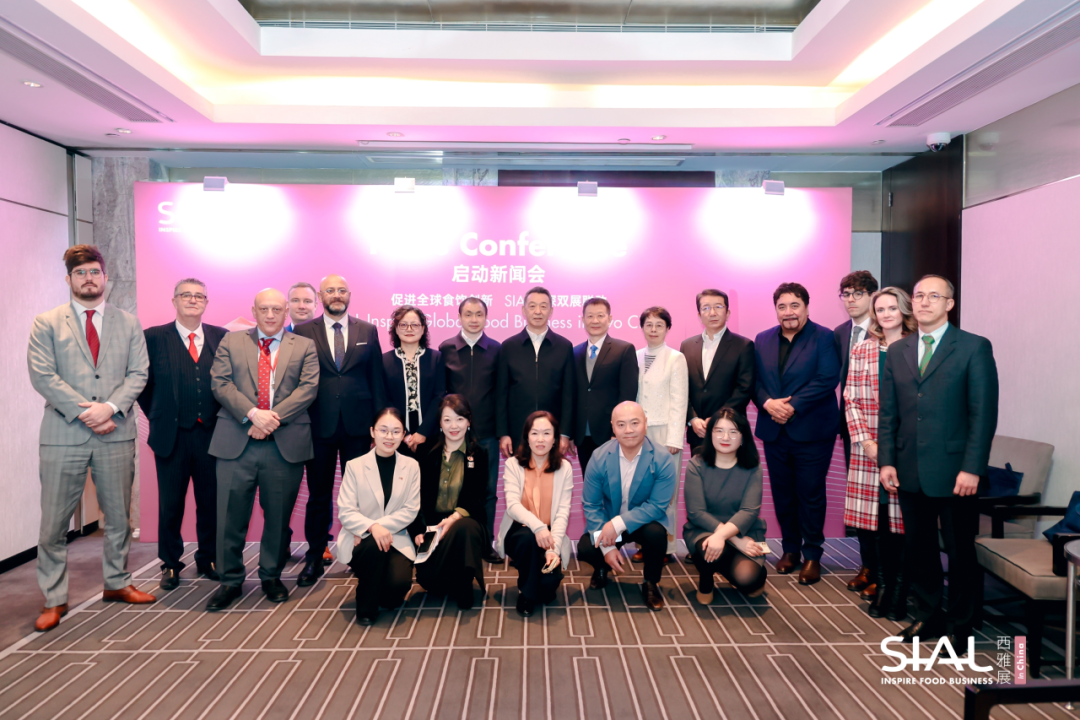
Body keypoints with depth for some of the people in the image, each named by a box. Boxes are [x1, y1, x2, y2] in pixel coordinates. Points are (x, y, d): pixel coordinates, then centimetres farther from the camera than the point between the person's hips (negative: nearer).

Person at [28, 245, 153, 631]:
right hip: (63, 435, -2)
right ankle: (54, 600, 16)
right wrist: (83, 412, -13)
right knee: (54, 523, 3)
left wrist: (110, 407, -12)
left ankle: (117, 583, 28)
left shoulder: (128, 323, 10)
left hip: (116, 434, 2)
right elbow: (42, 376, -5)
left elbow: (138, 373, 3)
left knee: (119, 517, 12)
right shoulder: (46, 323, 5)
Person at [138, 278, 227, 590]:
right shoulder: (153, 337, 1)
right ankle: (170, 564, 24)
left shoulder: (221, 337, 5)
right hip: (172, 435, -1)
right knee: (170, 503, 8)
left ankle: (208, 559, 26)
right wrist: (158, 416, 3)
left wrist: (222, 417, 0)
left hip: (211, 434, 2)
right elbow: (143, 382, 4)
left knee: (211, 501, 9)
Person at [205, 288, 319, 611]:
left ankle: (272, 576, 25)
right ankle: (231, 581, 19)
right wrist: (252, 413, -14)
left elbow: (308, 387, -3)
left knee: (279, 516, 8)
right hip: (236, 442, 0)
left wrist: (273, 417, -14)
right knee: (231, 515, 3)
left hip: (286, 445, 0)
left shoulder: (304, 347, 10)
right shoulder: (231, 342, 12)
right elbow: (220, 383, 1)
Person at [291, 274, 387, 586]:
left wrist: (379, 422, 2)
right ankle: (315, 558, 22)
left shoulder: (368, 331, 6)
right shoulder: (303, 332, 3)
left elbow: (376, 379, 6)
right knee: (318, 495, 9)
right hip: (319, 426, 0)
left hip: (357, 426, 1)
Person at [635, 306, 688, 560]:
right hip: (638, 432, 3)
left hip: (664, 431, -3)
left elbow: (679, 401, -4)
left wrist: (674, 439, -10)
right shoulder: (634, 358, 11)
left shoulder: (676, 358, 0)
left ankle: (666, 546, 9)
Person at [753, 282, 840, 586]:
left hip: (811, 431, -4)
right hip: (774, 431, 4)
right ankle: (790, 548, 25)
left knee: (811, 493, 3)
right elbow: (753, 379, 5)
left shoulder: (824, 338, -4)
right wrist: (767, 402, -14)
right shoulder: (762, 340, 10)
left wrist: (793, 406, -19)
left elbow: (828, 379, -14)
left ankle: (812, 555, 15)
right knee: (782, 493, 11)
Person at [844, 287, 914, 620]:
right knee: (873, 519, 3)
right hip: (868, 448, 2)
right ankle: (880, 582, 16)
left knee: (902, 518, 0)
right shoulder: (861, 350, 9)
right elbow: (851, 401, 6)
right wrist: (867, 442, -4)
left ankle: (899, 589, 12)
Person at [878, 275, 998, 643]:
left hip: (953, 472, -4)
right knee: (918, 548, 13)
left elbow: (984, 413, -8)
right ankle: (930, 614, 30)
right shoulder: (897, 351, 10)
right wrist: (886, 461, 2)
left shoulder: (975, 348, -4)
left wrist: (971, 468, -14)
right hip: (910, 471, 4)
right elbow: (888, 413, 10)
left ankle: (960, 625, 25)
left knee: (960, 551, 8)